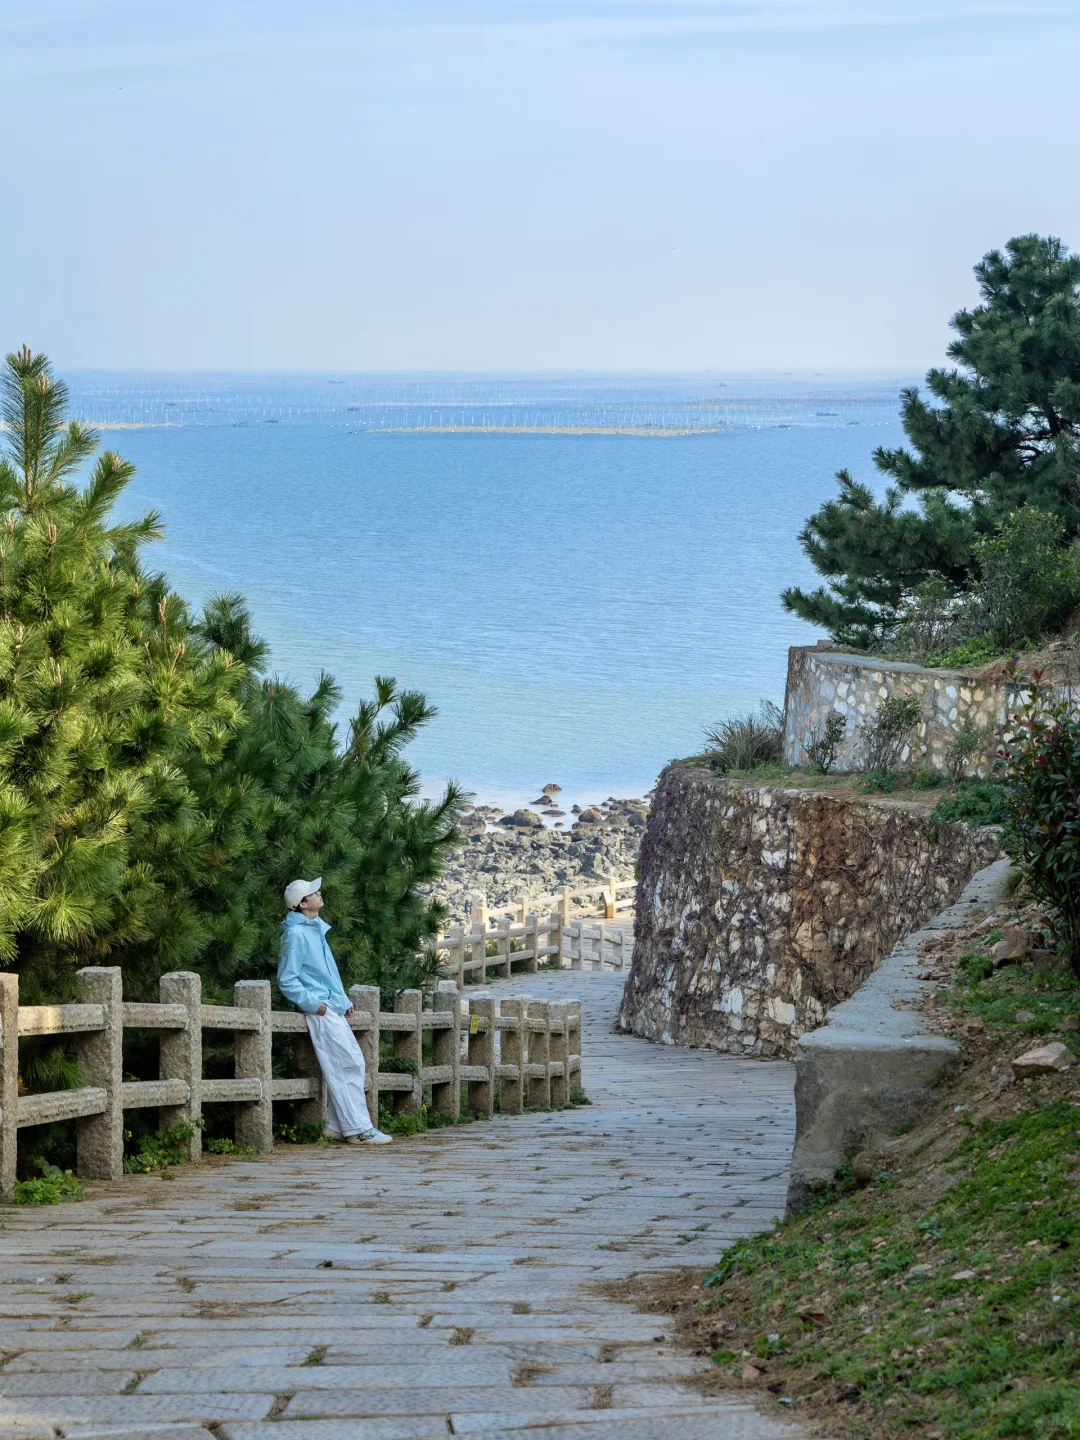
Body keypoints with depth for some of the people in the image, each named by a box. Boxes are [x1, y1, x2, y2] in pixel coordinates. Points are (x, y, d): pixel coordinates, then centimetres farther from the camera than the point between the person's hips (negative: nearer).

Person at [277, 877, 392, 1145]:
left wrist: (344, 1002, 18)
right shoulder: (296, 934, -13)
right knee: (350, 1065, -11)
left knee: (341, 1068, 10)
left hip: (334, 1009, 9)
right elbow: (287, 981, -14)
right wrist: (314, 1004, -18)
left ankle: (337, 1126, 16)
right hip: (321, 1012, -9)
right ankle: (358, 1129, -9)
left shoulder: (316, 929, 16)